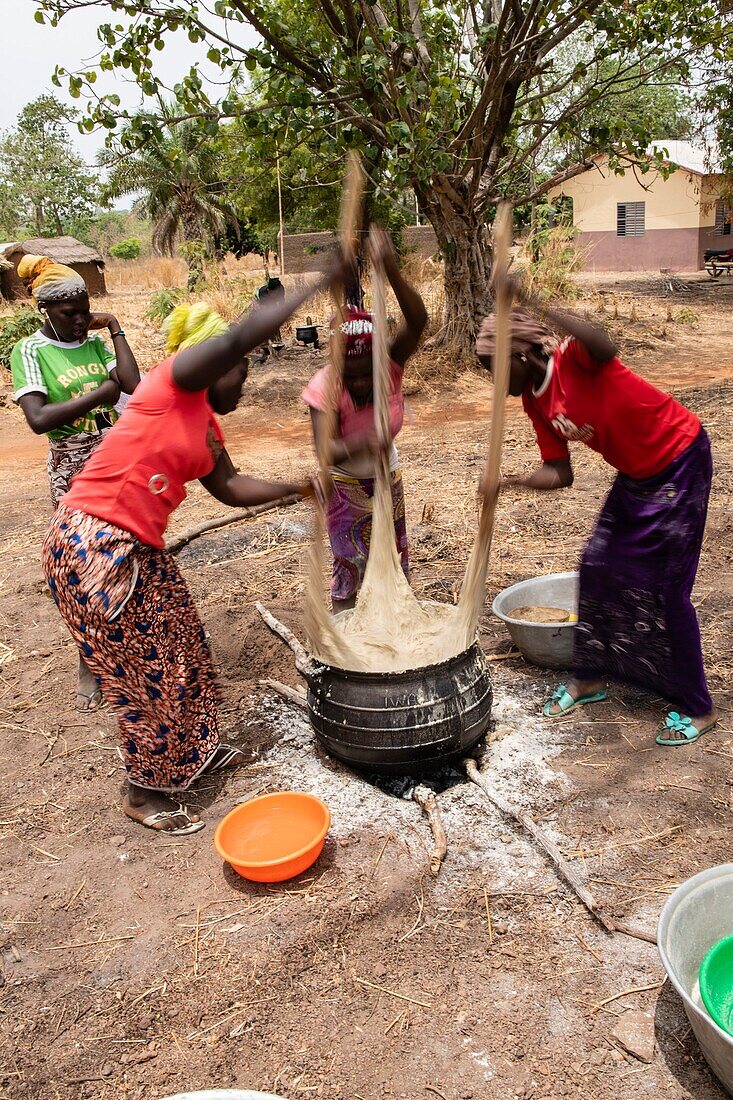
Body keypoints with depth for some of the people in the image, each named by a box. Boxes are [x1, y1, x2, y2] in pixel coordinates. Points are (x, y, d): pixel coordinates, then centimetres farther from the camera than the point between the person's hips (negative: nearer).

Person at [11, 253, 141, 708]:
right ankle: (89, 665, 19)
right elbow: (39, 419, -20)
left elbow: (134, 386, -11)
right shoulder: (30, 352, -6)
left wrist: (116, 330, -6)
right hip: (74, 470, -4)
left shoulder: (96, 341, 5)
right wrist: (98, 394, -16)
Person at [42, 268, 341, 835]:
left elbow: (231, 488, 19)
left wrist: (297, 487, 13)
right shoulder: (176, 382, -11)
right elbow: (242, 336, -23)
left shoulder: (207, 427, 14)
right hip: (92, 543, -9)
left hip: (139, 549, 9)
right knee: (144, 671, 1)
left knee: (182, 650, 18)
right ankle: (147, 792, 20)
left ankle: (197, 750, 39)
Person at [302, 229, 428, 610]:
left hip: (387, 478, 3)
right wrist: (358, 445, -62)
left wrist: (392, 272, -56)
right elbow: (324, 449, -41)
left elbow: (417, 321, -41)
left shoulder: (390, 366, -22)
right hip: (345, 484, -3)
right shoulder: (325, 386, -28)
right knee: (351, 564, -5)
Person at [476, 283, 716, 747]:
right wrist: (507, 481, -17)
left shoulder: (575, 360, -23)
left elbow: (604, 346, -49)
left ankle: (698, 708, 11)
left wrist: (530, 305, -52)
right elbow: (559, 473, -1)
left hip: (681, 462, -8)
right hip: (636, 475, 8)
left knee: (664, 586, -5)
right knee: (598, 567, 10)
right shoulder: (535, 401, 0)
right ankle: (591, 677, 28)